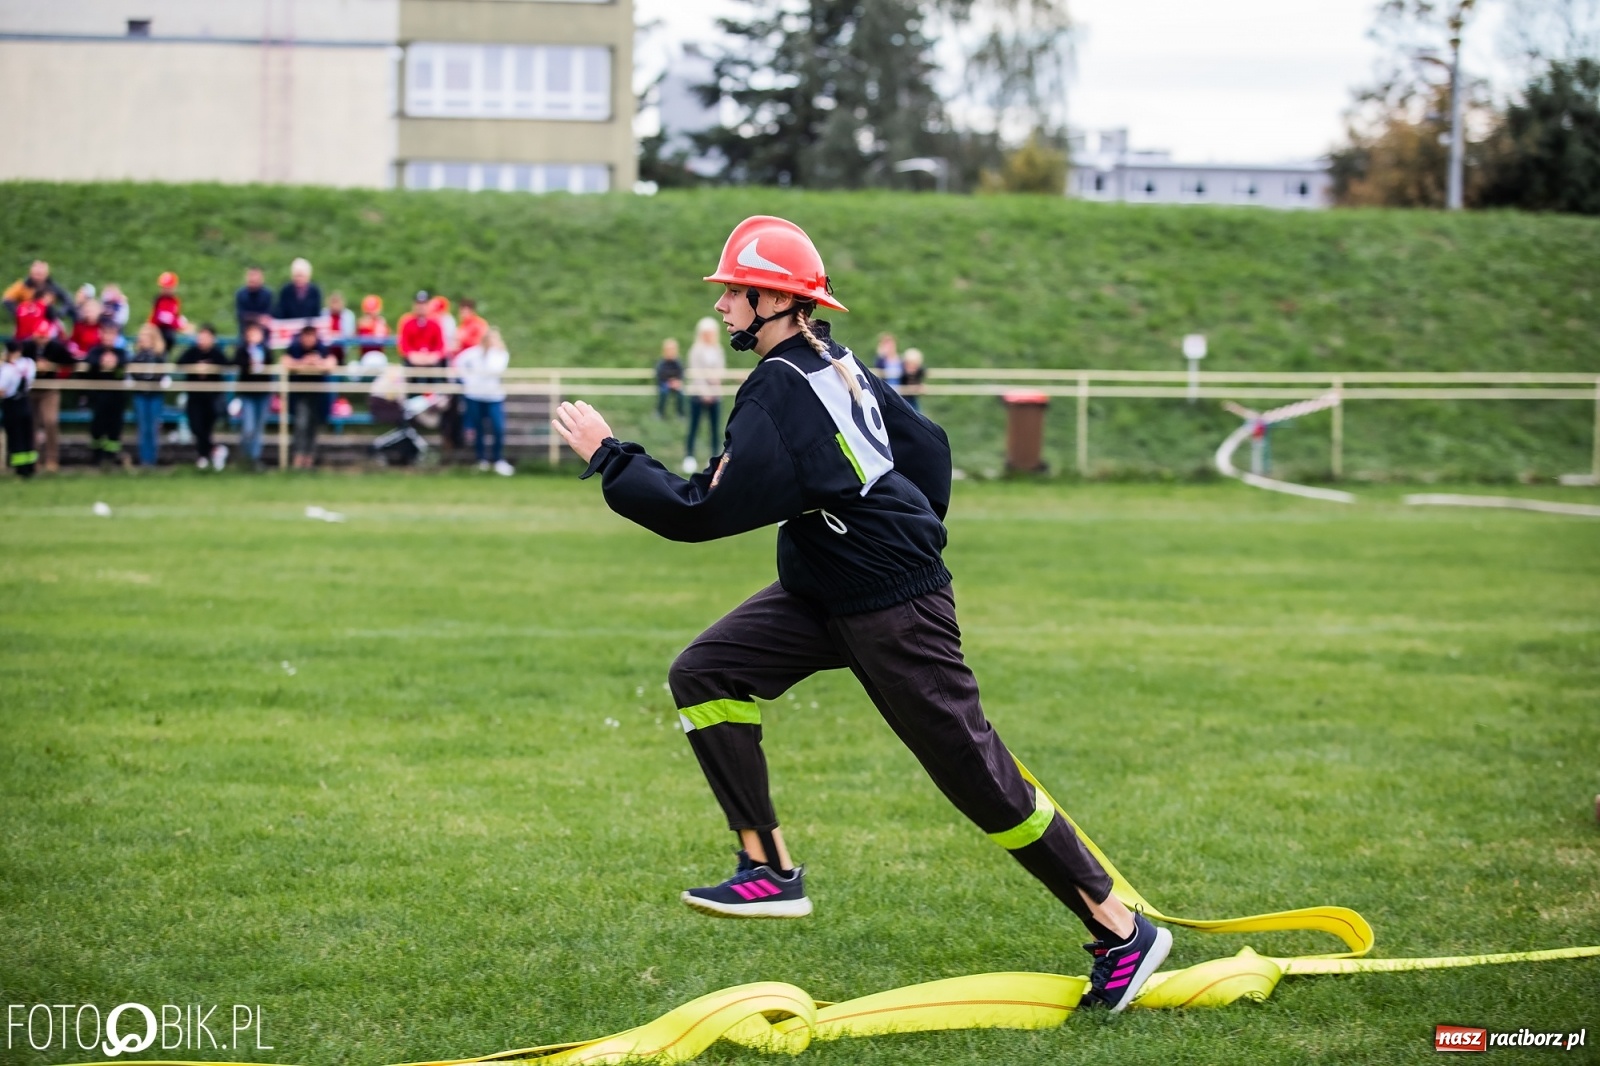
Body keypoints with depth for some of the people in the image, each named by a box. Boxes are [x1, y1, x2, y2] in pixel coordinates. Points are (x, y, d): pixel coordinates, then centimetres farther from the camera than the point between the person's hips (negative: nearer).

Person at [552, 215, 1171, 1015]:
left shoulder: (782, 394, -22)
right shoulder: (835, 366, 7)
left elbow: (700, 512, -24)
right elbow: (926, 445, 16)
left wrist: (608, 457, -15)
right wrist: (913, 532, 23)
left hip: (892, 612, -10)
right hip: (827, 595, 10)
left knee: (974, 772, -5)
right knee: (703, 676, 1)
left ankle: (1122, 931, 4)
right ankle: (771, 870, 1)